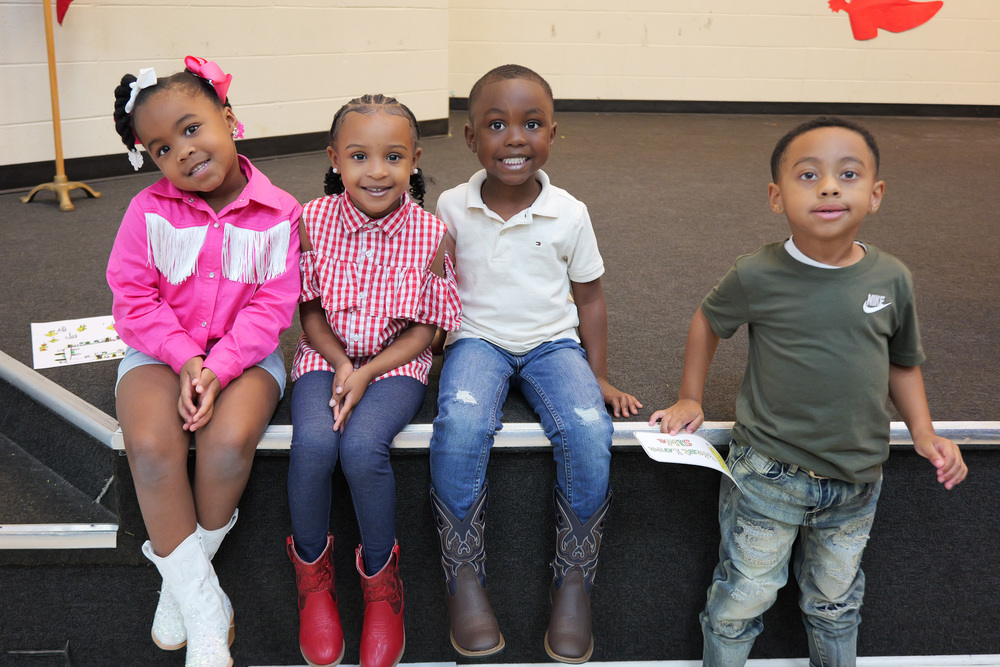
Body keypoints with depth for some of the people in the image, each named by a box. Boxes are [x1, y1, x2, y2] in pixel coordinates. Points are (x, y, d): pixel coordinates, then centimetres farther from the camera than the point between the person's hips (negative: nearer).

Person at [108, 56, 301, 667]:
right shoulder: (149, 211, -3)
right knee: (151, 446, -27)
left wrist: (218, 369, -20)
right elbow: (133, 298, -3)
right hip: (163, 350, 1)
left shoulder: (278, 214, -7)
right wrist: (186, 359, -16)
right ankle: (201, 602, -11)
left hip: (246, 352, -1)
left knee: (230, 441, -30)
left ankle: (179, 580, -3)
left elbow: (272, 306, -10)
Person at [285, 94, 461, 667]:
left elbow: (426, 328, -4)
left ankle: (382, 576, -2)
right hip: (327, 356, 2)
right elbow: (310, 309, 3)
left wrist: (366, 374, -15)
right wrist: (339, 363, -13)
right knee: (314, 442, -28)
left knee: (362, 445, -30)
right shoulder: (313, 221, -7)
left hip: (397, 361, -1)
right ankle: (312, 569, 1)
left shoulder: (430, 233, -11)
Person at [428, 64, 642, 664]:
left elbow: (589, 297, 8)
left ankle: (575, 579, -9)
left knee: (589, 431, -29)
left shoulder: (570, 214, -1)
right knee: (460, 426, -33)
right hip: (478, 339, 0)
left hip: (553, 342, 1)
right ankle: (464, 577, -14)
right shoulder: (452, 208, -1)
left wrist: (600, 376, 4)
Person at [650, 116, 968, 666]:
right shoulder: (759, 276, -15)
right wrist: (690, 400, 5)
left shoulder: (891, 278, -6)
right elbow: (708, 320, 5)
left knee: (835, 604, 22)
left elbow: (903, 362, 9)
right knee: (742, 598, 8)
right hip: (768, 473, -3)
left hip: (856, 482, 3)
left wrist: (923, 434, -2)